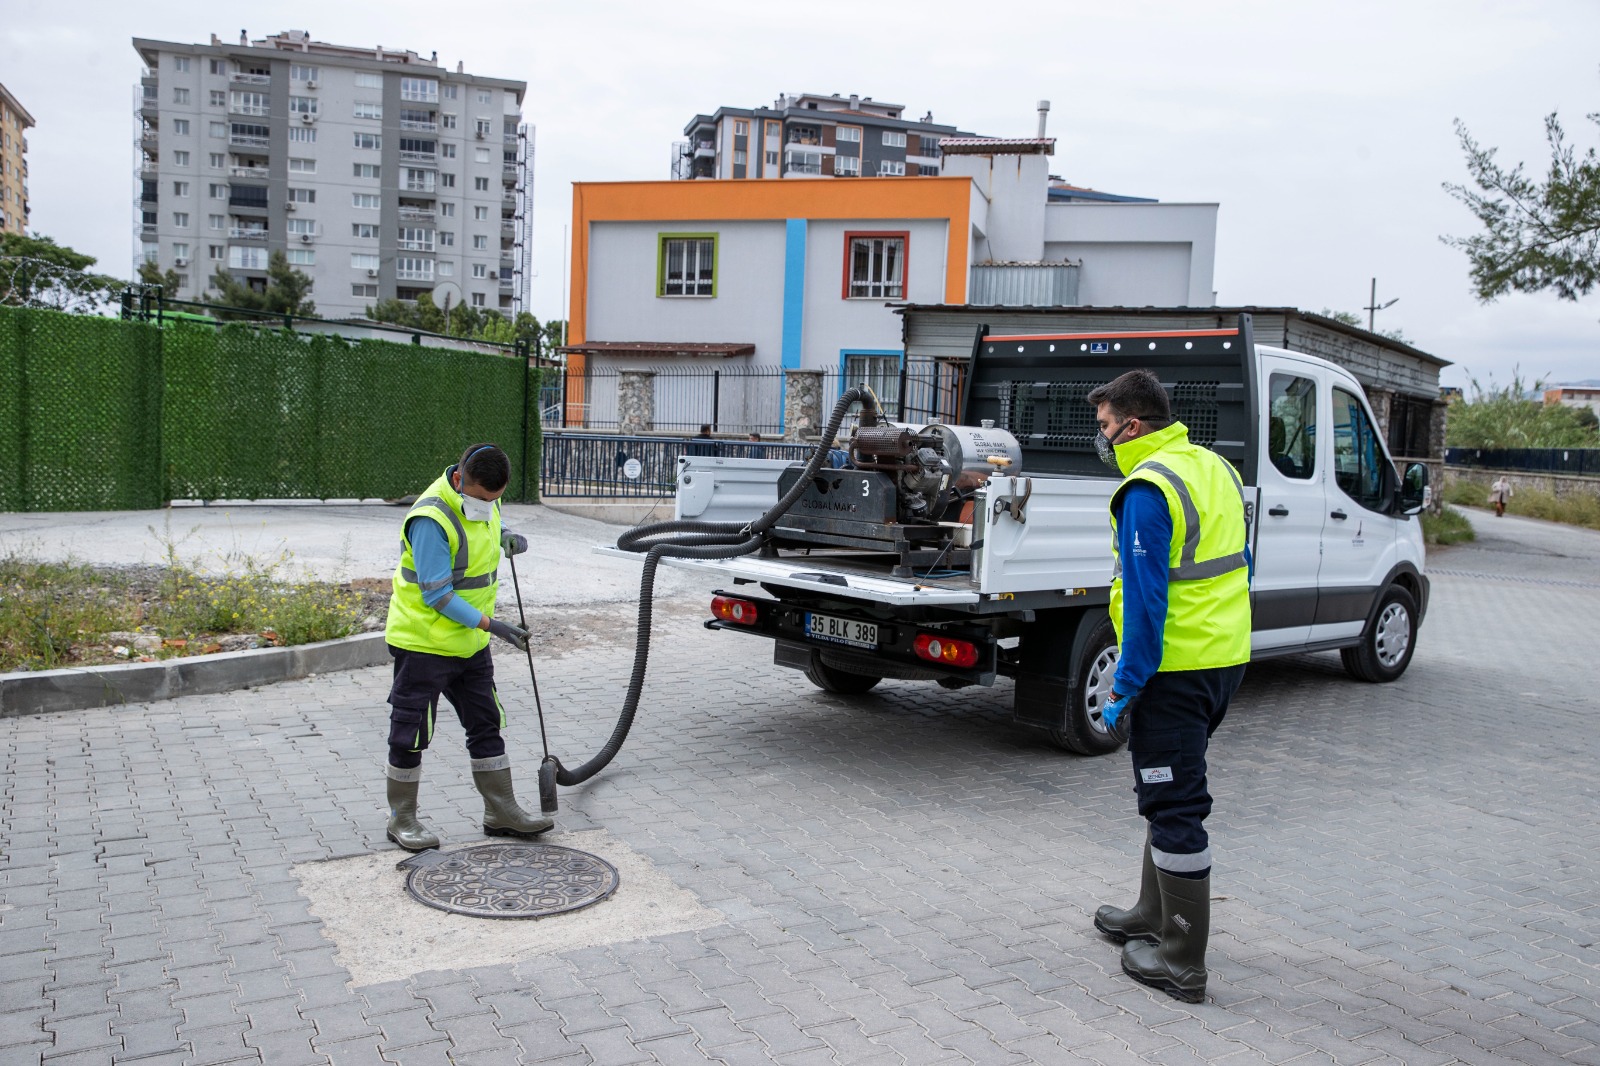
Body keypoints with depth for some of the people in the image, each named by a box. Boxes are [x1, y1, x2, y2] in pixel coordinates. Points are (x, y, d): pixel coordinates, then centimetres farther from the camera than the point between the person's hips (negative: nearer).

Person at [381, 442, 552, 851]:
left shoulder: (484, 500, 0)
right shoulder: (431, 519, -25)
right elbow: (437, 595, -25)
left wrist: (507, 538, 0)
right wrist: (493, 625, -28)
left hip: (470, 642, 8)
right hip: (423, 642, -8)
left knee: (487, 724, 12)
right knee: (411, 733, 4)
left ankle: (500, 811, 23)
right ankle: (402, 818, 21)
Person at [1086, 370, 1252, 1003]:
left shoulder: (1148, 489, -18)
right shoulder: (1214, 469, 12)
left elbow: (1145, 596, -22)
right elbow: (1238, 565, 19)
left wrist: (1125, 687, -17)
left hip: (1176, 667, -10)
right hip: (1225, 659, 10)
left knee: (1174, 809, 0)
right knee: (1167, 796, 22)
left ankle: (1182, 963, 10)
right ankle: (1155, 917, 36)